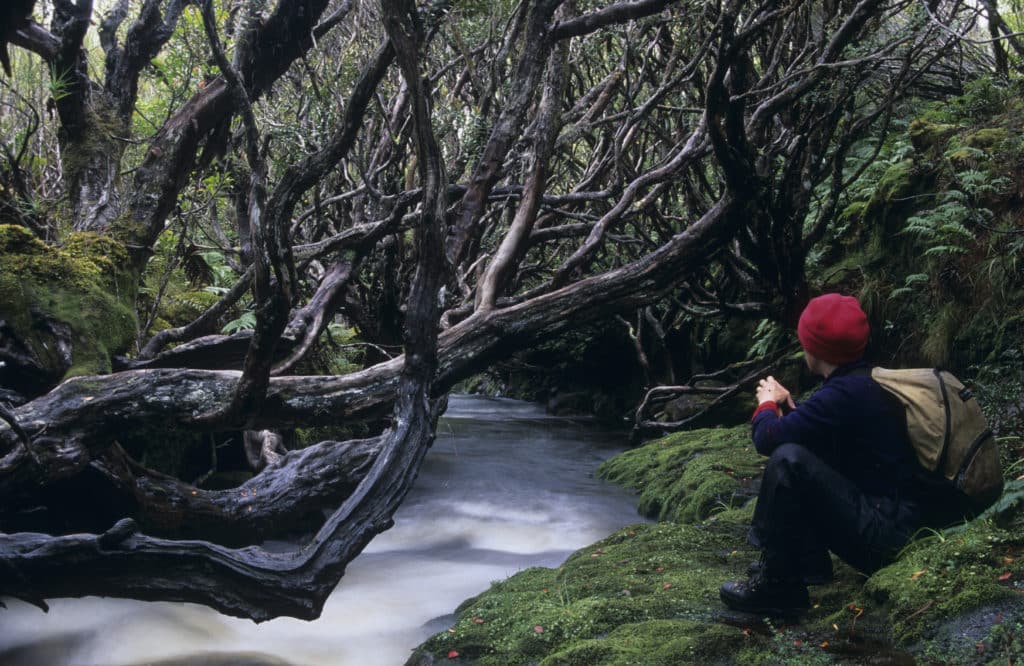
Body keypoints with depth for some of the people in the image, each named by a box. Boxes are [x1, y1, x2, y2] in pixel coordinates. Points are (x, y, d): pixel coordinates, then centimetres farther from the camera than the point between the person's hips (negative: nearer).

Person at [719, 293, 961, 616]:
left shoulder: (846, 393, -21)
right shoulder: (866, 383, 9)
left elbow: (768, 438, -19)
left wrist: (767, 403, 1)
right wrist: (787, 405, 13)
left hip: (883, 538, -10)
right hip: (891, 523, 10)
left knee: (788, 460, -22)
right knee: (798, 452, 20)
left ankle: (777, 585, -10)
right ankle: (808, 562, 16)